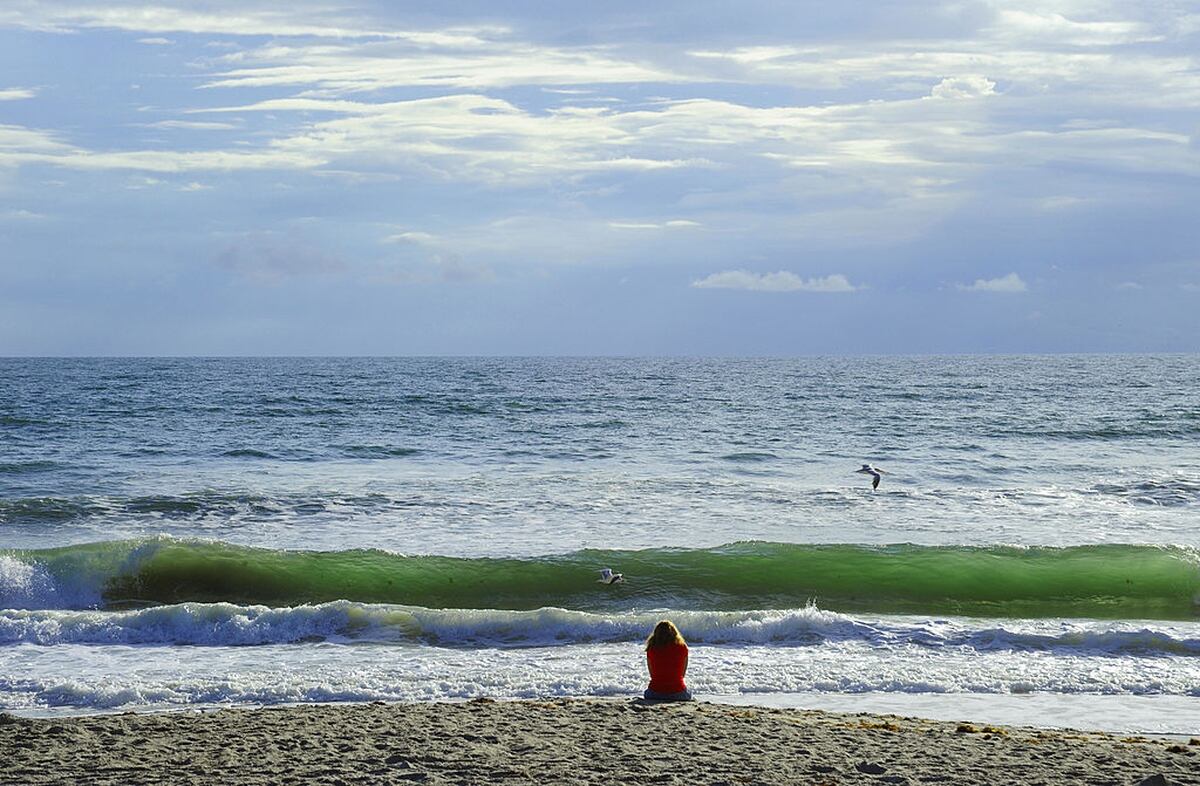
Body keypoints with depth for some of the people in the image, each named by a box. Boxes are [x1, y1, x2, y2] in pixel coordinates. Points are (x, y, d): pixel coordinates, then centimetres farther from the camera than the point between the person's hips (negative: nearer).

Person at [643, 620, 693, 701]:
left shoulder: (651, 649, 0)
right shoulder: (682, 647, 0)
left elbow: (652, 674, 7)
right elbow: (683, 673, 9)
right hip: (677, 693, 0)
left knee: (646, 693, 34)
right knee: (688, 693, 33)